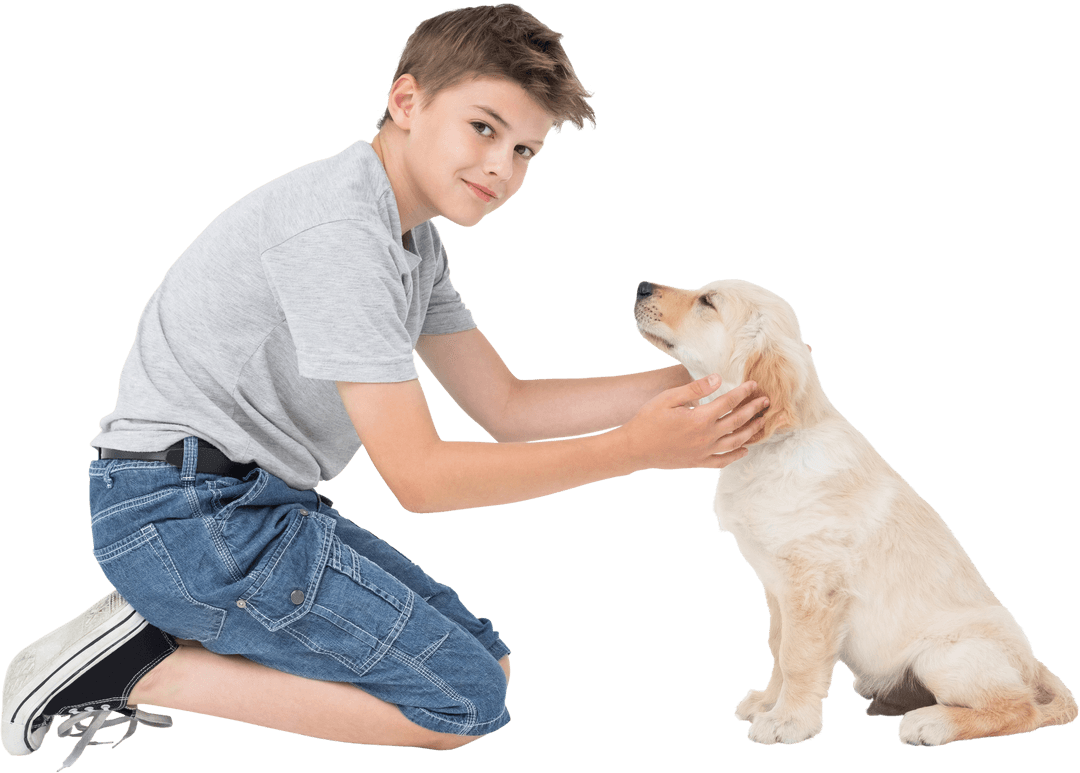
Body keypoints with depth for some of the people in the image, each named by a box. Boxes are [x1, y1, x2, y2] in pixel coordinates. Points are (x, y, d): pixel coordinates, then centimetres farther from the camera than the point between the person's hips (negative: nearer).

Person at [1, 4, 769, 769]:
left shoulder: (415, 240, 11)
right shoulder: (337, 225, -21)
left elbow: (505, 405, 8)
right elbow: (418, 474, -22)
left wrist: (691, 382, 0)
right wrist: (634, 448, -22)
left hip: (253, 500, 10)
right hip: (185, 509, -10)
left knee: (488, 661, 11)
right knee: (467, 699, -10)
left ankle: (179, 629, 7)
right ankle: (145, 668, -5)